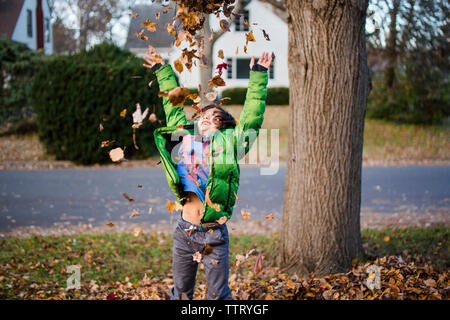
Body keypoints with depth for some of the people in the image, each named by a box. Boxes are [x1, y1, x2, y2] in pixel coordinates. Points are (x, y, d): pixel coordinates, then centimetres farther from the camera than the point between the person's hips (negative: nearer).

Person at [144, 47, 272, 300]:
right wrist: (163, 70, 29)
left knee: (218, 295, 5)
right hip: (184, 231, 3)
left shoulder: (229, 142, 1)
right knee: (181, 293, 13)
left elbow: (252, 116, 3)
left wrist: (258, 77, 2)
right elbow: (173, 105, 20)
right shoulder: (184, 136, 8)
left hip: (214, 233, -3)